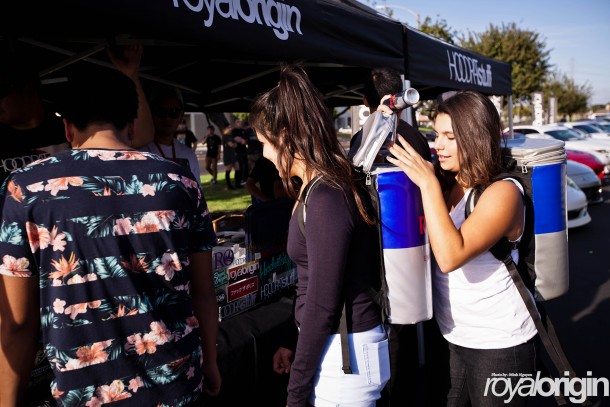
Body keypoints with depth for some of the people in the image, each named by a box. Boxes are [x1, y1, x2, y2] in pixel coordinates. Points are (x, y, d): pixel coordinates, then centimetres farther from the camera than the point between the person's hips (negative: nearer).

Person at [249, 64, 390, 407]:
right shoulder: (333, 185, 7)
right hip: (339, 344, 9)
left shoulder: (326, 197, -22)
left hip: (343, 353, -8)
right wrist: (297, 348, 18)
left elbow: (322, 304, -21)